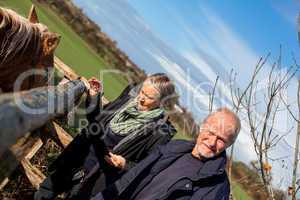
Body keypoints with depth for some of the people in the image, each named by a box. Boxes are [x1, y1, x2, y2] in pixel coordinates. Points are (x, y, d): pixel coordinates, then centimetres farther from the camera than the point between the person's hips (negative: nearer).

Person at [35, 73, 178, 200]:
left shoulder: (160, 131, -18)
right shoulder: (130, 97, -4)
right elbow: (96, 120, 9)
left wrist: (125, 165, -24)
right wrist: (93, 97, -5)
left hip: (101, 178, -5)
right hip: (79, 157, 5)